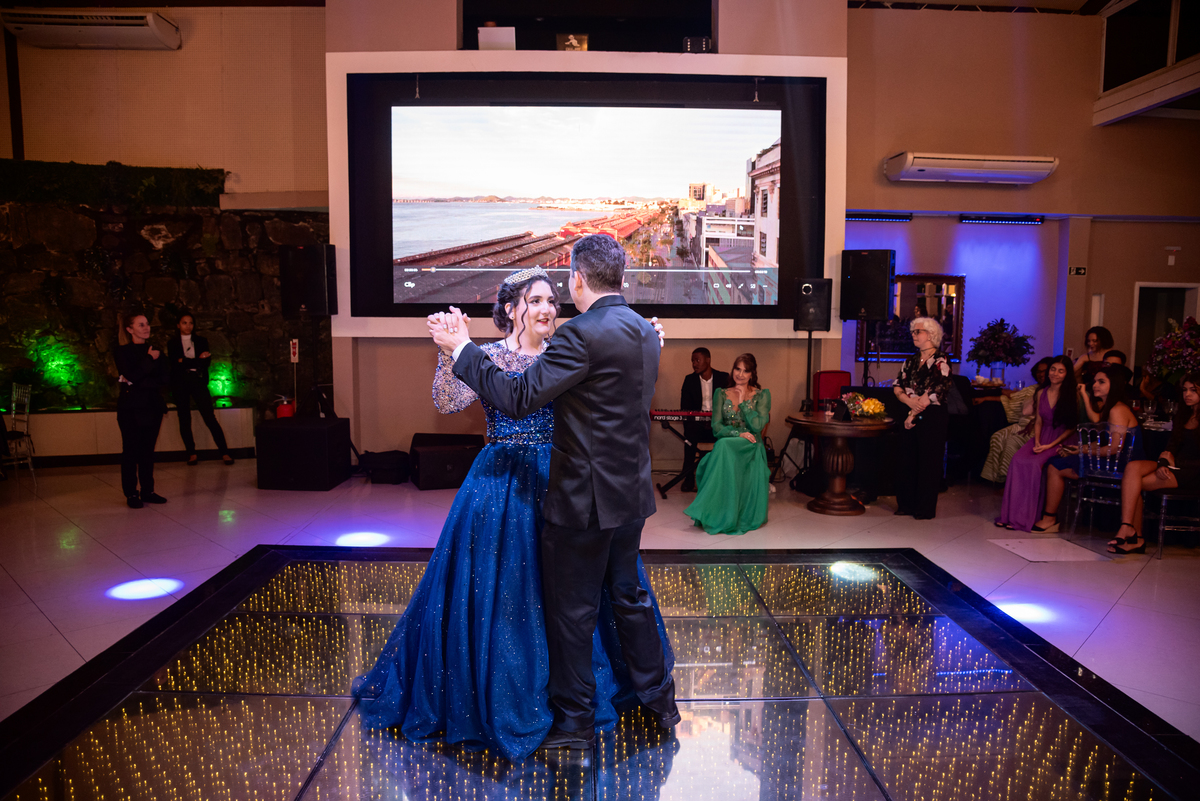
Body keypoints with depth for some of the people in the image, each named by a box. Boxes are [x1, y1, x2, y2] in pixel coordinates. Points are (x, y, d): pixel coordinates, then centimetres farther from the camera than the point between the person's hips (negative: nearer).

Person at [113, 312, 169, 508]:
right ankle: (131, 494, 5)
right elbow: (132, 376, -15)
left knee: (148, 451, 7)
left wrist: (137, 382, -12)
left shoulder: (155, 350, 10)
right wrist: (149, 360, -10)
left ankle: (148, 491, 14)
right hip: (131, 408, -4)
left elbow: (163, 379, -2)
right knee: (131, 451, -1)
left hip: (153, 406, 4)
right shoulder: (122, 352, 0)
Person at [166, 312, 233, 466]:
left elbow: (206, 362, -1)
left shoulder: (201, 341, 12)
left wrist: (186, 361, -13)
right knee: (184, 420, 2)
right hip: (180, 383, 0)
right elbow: (174, 364, -6)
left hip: (198, 381, 0)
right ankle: (192, 454, 12)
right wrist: (198, 360, -11)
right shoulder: (172, 343, 9)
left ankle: (224, 452, -6)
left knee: (210, 417, -7)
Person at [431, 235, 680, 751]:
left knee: (571, 611, 8)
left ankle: (573, 721, 24)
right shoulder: (644, 331, 7)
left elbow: (518, 398, -23)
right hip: (631, 492, 9)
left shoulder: (583, 334, -21)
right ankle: (659, 698, 37)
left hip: (585, 497, -8)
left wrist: (461, 348, -12)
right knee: (628, 595, 23)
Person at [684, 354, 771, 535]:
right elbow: (716, 428, 2)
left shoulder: (762, 395, 6)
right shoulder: (721, 394, 12)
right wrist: (738, 433, -15)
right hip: (725, 448, 1)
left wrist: (742, 401, -5)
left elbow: (758, 426, -9)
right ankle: (720, 516, -25)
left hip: (751, 449, -1)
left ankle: (743, 516, -24)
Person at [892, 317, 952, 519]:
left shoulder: (940, 361, -7)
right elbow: (897, 386, 8)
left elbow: (935, 393, -14)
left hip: (932, 417, -7)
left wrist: (913, 415, -10)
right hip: (912, 416, 7)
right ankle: (906, 504, 19)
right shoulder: (912, 361, 14)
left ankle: (925, 509, 8)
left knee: (928, 462, -1)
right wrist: (910, 401, -12)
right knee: (906, 460, 8)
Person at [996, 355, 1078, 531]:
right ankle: (1011, 514, -20)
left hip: (1060, 440, -5)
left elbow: (1072, 427, -6)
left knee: (1034, 463, -31)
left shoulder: (1073, 395, -5)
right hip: (1042, 437, 5)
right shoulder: (1041, 392, 11)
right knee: (1018, 460, -24)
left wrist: (1050, 445, -15)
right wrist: (1036, 442, -4)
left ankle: (1025, 516, -22)